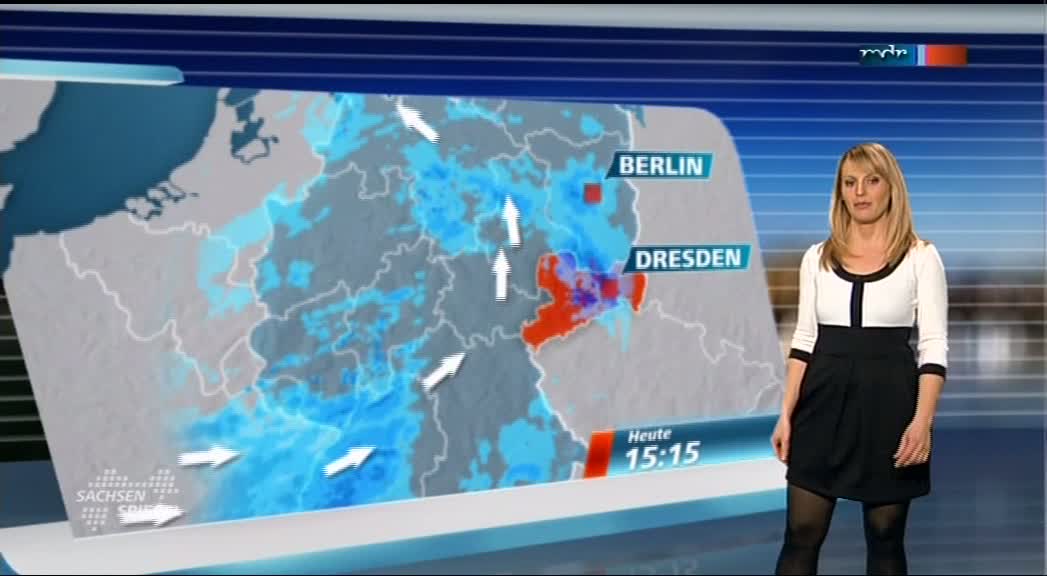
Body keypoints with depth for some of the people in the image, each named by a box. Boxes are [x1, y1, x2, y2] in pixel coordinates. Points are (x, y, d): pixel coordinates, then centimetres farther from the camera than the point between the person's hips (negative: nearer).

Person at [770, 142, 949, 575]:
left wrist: (922, 420, -16)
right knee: (802, 534, 3)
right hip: (825, 401, 2)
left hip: (888, 401, -2)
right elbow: (804, 340, 7)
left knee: (885, 536, 10)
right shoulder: (817, 258, 6)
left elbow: (933, 346, -5)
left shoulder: (921, 257, -2)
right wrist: (786, 413, 1)